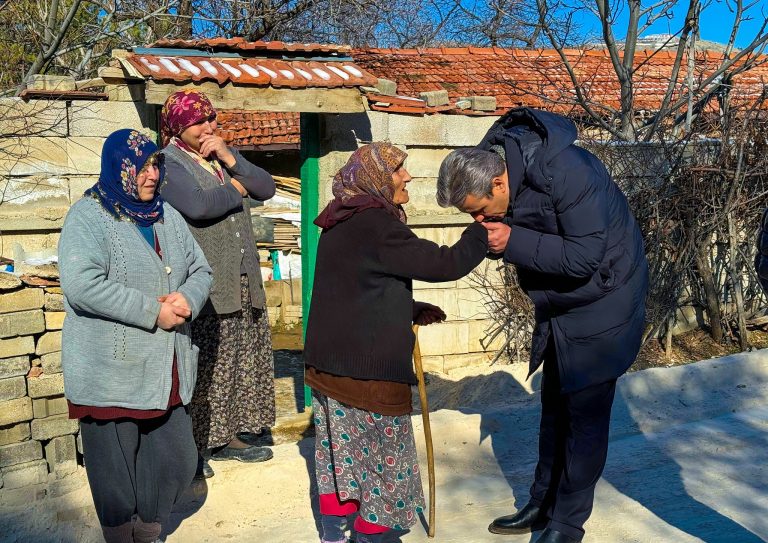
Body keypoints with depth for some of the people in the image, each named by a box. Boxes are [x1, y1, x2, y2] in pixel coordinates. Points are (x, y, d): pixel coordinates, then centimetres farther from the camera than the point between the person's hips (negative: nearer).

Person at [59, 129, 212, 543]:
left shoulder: (167, 216, 12)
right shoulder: (88, 217, -8)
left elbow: (200, 271, 14)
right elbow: (82, 285, -22)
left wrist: (187, 300, -9)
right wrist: (153, 311, -20)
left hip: (167, 372, 6)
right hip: (112, 375, -6)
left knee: (177, 462, 12)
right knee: (117, 474, 6)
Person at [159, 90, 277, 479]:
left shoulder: (221, 153, 16)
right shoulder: (168, 162, -6)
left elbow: (267, 189, 8)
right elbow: (197, 205, -24)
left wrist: (231, 160, -5)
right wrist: (235, 190, -6)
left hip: (243, 282, 7)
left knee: (245, 359, 11)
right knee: (201, 366, -3)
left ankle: (230, 436, 24)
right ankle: (191, 446, 10)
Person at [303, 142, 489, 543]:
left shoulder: (340, 225, 12)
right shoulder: (378, 225, -17)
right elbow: (443, 265, -18)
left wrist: (412, 311, 15)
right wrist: (485, 230, -6)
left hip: (328, 360, 9)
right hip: (367, 368, -9)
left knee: (338, 449, 17)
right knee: (381, 455, 6)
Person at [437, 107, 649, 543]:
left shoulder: (568, 175, -33)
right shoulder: (491, 161, -9)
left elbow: (584, 257, -32)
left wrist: (512, 241, -32)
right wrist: (491, 236, -19)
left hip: (602, 303, -8)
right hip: (557, 308, 8)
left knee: (585, 413, 0)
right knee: (555, 406, 17)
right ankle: (543, 505, 31)